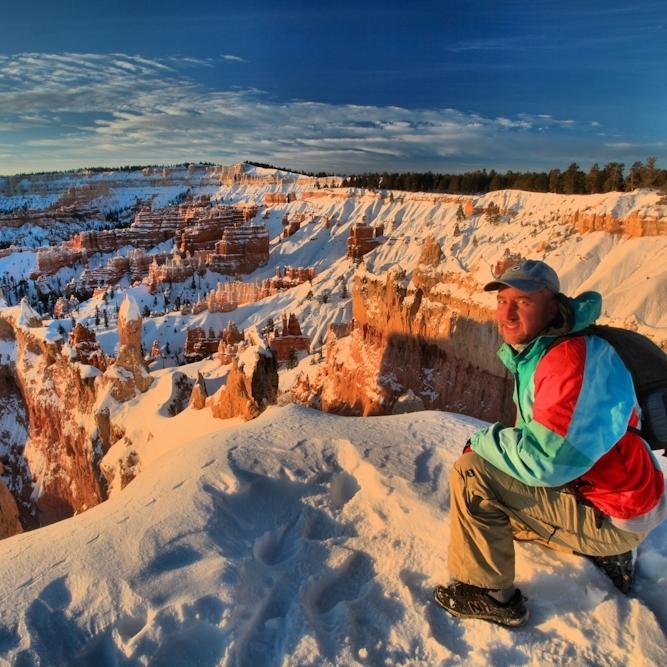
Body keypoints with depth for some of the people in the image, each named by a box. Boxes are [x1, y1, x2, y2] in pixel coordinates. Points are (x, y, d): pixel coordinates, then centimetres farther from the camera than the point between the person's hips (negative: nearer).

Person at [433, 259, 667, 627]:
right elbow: (536, 435, 16)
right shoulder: (532, 353, 4)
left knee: (471, 473, -19)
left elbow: (547, 459, -32)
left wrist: (482, 442, -16)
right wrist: (493, 443, -2)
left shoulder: (573, 358, -28)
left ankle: (489, 594, -2)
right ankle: (605, 552, 23)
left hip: (610, 515, -10)